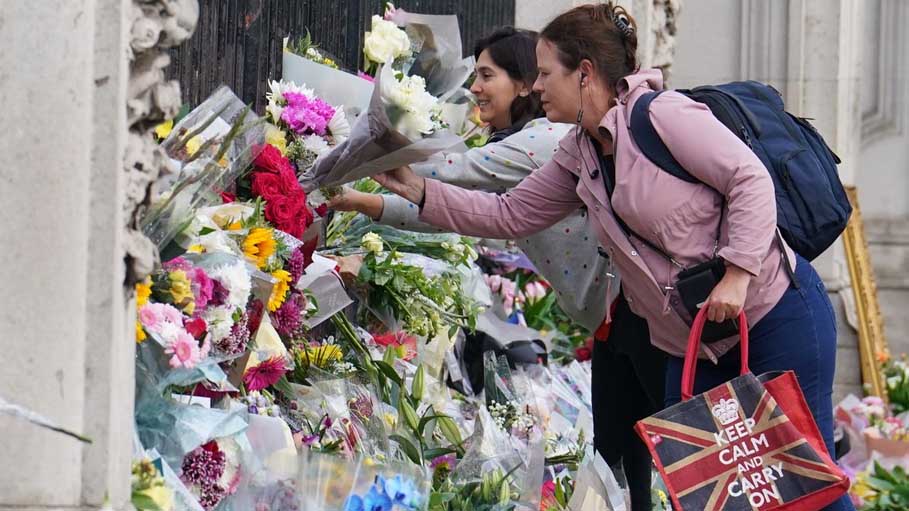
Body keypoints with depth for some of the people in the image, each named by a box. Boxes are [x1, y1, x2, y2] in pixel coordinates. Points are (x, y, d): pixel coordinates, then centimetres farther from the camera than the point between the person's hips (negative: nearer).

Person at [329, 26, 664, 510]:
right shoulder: (515, 154, 15)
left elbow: (452, 171, -20)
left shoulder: (549, 140, -16)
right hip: (612, 320, 11)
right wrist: (361, 201, 3)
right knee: (616, 452, 11)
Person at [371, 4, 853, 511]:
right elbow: (508, 215, 14)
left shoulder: (661, 114, -15)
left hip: (777, 309, -8)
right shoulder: (578, 156, 10)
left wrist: (737, 274, -24)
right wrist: (418, 189, 7)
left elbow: (751, 179, -18)